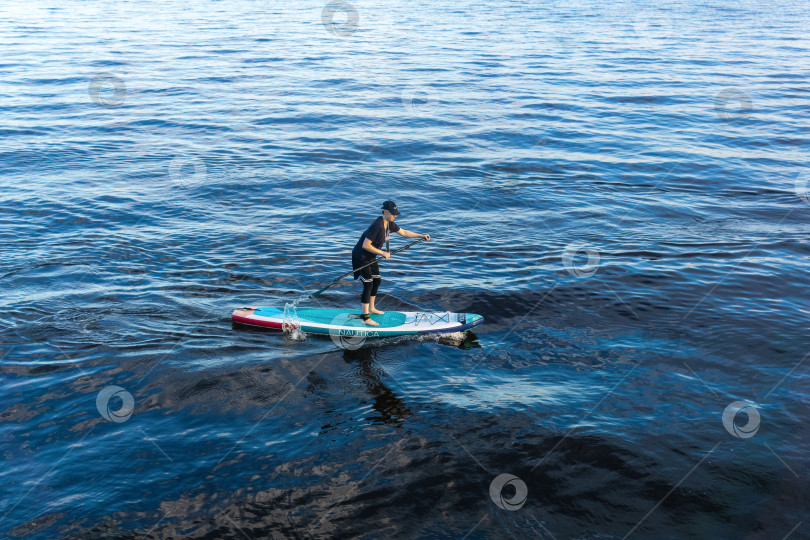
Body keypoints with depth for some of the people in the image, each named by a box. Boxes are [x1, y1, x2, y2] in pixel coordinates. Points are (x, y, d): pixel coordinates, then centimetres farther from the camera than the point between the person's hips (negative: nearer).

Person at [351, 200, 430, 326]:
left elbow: (404, 232, 15)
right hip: (361, 257, -10)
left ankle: (371, 308, 37)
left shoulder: (389, 224, 1)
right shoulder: (377, 226, -29)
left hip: (370, 257, 10)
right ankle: (366, 318, -8)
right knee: (368, 285, -11)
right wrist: (383, 253, -23)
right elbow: (365, 245, -30)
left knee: (377, 281, 19)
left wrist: (421, 236, 11)